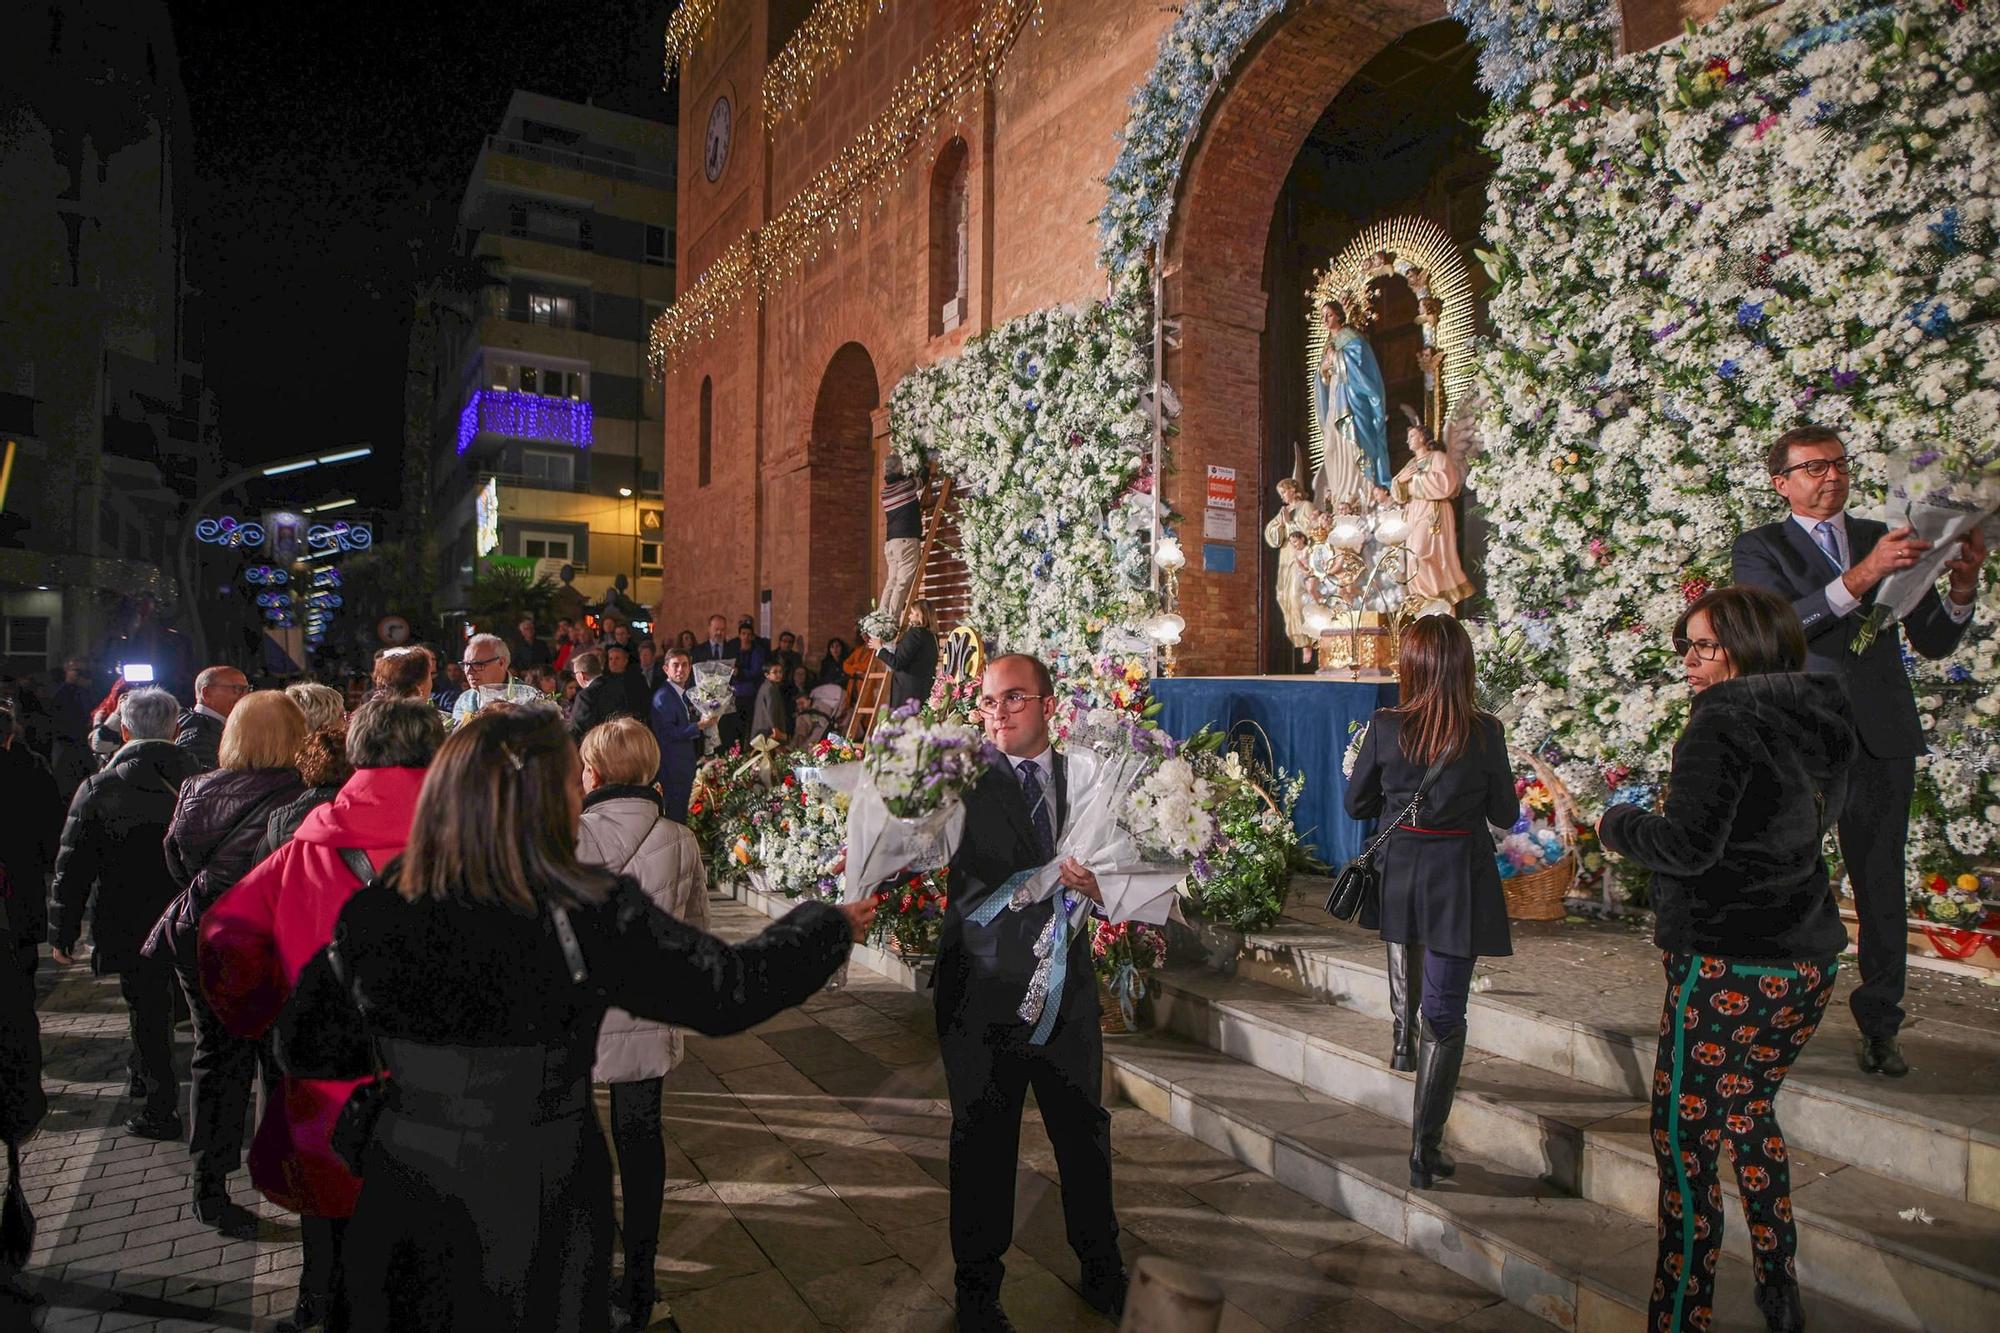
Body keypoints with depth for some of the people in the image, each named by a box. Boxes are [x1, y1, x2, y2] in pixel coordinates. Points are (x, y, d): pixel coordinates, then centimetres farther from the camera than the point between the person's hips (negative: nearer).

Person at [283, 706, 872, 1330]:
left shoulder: (374, 910, -14)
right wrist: (831, 927, 1)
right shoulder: (590, 913, -23)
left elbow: (318, 1044, 2)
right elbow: (726, 987, -14)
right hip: (538, 1216, -3)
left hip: (405, 1204, 3)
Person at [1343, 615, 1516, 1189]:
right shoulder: (1485, 731, -13)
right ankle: (1424, 1152, 6)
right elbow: (1505, 813, -2)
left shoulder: (1384, 727, -11)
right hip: (1457, 879, -2)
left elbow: (1356, 805, -1)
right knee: (1445, 1014, 4)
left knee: (1406, 956, 35)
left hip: (1398, 873, 2)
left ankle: (1402, 1041, 56)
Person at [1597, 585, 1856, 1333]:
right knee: (1750, 1112, 26)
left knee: (1684, 1146, 0)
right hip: (1808, 963, 9)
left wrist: (1618, 823, -4)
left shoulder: (1725, 721, -16)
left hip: (1728, 969, -9)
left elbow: (1686, 845, -21)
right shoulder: (1819, 723, 10)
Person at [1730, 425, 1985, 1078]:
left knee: (1883, 887, 6)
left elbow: (1933, 642, 11)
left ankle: (1879, 1026, 16)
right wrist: (1861, 576, -27)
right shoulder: (1760, 547, 3)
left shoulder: (1887, 539, 15)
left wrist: (1962, 588, -7)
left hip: (1881, 738, 3)